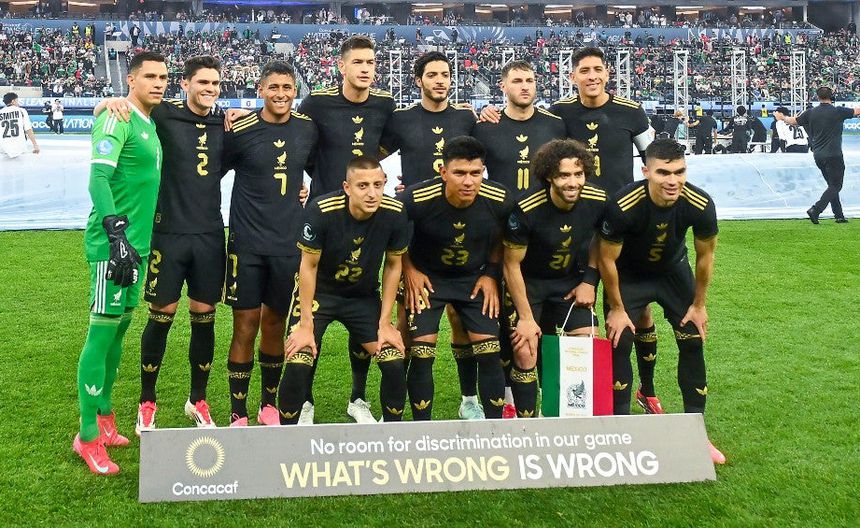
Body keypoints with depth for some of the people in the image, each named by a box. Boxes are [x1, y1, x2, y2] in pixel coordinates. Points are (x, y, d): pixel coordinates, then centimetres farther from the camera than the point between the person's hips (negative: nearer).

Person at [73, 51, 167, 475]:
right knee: (102, 332, -4)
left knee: (119, 328, 16)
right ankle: (88, 436, 5)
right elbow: (97, 179, -20)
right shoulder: (117, 119, -12)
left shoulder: (149, 123, 16)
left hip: (136, 243, 9)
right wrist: (117, 234, -27)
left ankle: (104, 418, 29)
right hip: (112, 243, -9)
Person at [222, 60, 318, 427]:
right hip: (247, 243, -3)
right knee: (245, 326, -1)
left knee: (275, 324, 13)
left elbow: (317, 170, 22)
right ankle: (238, 414, 10)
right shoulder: (240, 130, -7)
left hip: (289, 243, 3)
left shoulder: (307, 129, 4)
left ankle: (269, 405, 29)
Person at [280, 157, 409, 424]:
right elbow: (308, 266, -16)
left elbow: (393, 265, -5)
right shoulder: (321, 210, -28)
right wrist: (306, 326, -15)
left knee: (395, 364, -10)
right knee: (297, 366, -18)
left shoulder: (395, 214, -20)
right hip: (318, 292, -2)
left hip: (365, 297, 3)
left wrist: (385, 323, -5)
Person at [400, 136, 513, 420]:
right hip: (427, 278, -2)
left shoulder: (499, 200, -20)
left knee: (490, 352, -3)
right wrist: (409, 271, -9)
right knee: (421, 354, -9)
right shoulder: (417, 199, -27)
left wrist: (492, 274, -2)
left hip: (475, 279, 2)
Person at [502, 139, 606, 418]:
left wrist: (590, 280, -4)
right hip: (527, 282, -3)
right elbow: (512, 265, -17)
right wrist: (526, 318, -15)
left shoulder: (598, 202, -19)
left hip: (571, 280, 4)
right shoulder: (526, 211, -29)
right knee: (526, 353, -13)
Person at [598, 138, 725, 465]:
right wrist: (617, 309, -11)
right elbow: (607, 259, -20)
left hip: (674, 272, 2)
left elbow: (705, 256, -9)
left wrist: (699, 305, -1)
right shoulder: (623, 206, -36)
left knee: (693, 342, -1)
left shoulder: (700, 205, -28)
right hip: (629, 275, -2)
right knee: (620, 343, -10)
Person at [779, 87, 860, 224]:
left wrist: (783, 117, 33)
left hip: (818, 155, 6)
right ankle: (815, 210, -17)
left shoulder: (811, 113, 2)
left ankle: (839, 215, 16)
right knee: (835, 186, -2)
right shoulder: (838, 111, -9)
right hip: (833, 155, -6)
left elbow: (793, 121, 12)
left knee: (832, 185, 15)